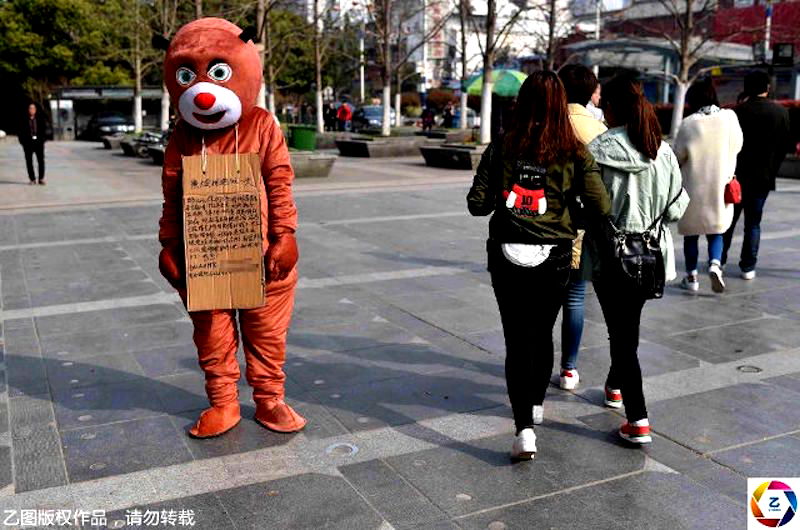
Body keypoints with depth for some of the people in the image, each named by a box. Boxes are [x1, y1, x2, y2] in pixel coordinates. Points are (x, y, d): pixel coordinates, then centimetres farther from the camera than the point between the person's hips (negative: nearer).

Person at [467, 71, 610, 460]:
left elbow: (477, 204, -5)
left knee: (518, 339, 4)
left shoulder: (501, 148, -4)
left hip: (508, 255, -1)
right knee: (542, 333, 21)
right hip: (554, 257, 1)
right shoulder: (574, 154, -5)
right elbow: (601, 207, -9)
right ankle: (536, 404, 40)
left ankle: (524, 428, -7)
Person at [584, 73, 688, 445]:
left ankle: (638, 421, 0)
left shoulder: (599, 151, -16)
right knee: (627, 323, 24)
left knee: (622, 333, 2)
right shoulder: (663, 152, -1)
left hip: (610, 257, -5)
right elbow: (676, 207, 3)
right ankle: (616, 386, 44)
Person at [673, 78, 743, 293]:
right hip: (721, 186, 2)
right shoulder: (729, 117, -5)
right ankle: (715, 263, -9)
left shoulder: (689, 124, -13)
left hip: (694, 188, -2)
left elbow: (677, 156, -7)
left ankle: (692, 276, 15)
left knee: (691, 233, 11)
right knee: (716, 231, 14)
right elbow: (737, 146, 6)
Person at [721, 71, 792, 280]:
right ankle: (748, 267, 9)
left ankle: (719, 259, 18)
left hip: (737, 175, -1)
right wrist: (772, 167, 12)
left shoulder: (738, 112, -11)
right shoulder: (781, 112, -4)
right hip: (763, 176, 1)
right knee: (753, 223, 8)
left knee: (729, 219, 13)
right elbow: (786, 145, 0)